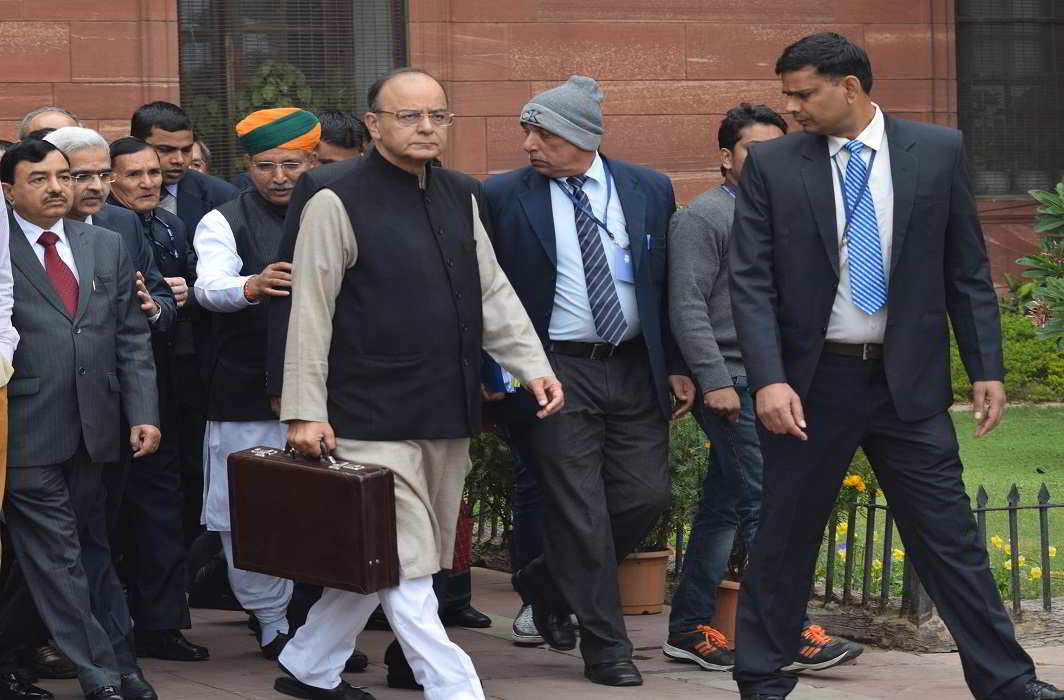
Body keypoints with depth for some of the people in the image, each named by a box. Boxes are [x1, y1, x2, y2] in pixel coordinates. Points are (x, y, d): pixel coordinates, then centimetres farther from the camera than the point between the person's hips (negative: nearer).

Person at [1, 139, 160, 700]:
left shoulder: (106, 246, 11)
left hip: (93, 429, 5)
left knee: (93, 549, 16)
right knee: (56, 557, -2)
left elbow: (131, 337, 11)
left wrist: (143, 412, 2)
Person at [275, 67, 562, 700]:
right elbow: (311, 314, -8)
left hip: (449, 414, 7)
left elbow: (492, 292, 17)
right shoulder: (339, 200, -8)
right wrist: (306, 411, -11)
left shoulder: (461, 196, 13)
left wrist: (532, 365, 5)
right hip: (375, 419, -7)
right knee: (406, 566, -7)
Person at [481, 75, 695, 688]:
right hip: (556, 371, -3)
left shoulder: (650, 191, 3)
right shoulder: (503, 197, -4)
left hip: (635, 368, 3)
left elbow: (669, 285, 9)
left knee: (648, 495, 2)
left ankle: (549, 582, 26)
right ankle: (606, 647, 9)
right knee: (580, 512, -3)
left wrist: (678, 366, 6)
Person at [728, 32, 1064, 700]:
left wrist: (987, 368, 0)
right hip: (810, 381, 0)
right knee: (785, 538, 8)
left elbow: (968, 271, 5)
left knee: (949, 535, 2)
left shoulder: (938, 152, 0)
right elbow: (751, 282, -5)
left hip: (909, 378, 0)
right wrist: (769, 381, -15)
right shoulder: (772, 165, -2)